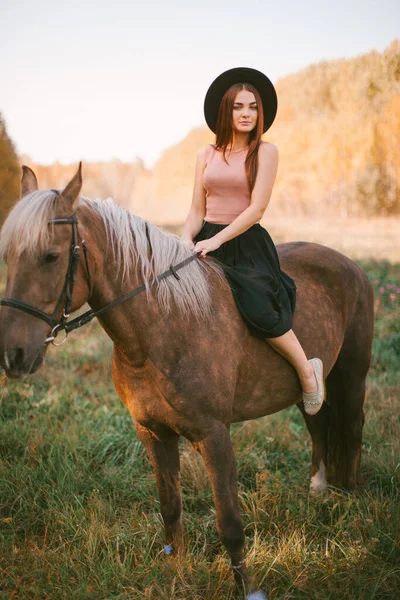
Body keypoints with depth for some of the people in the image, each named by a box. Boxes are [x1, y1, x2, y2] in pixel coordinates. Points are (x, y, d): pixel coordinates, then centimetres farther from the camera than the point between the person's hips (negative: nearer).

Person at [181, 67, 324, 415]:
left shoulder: (266, 152, 0)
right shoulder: (206, 155, 13)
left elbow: (256, 208, -9)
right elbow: (197, 210, 10)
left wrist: (215, 241, -18)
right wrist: (186, 240, -11)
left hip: (247, 243, -5)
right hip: (207, 240, 5)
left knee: (260, 310, -25)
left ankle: (308, 370, -1)